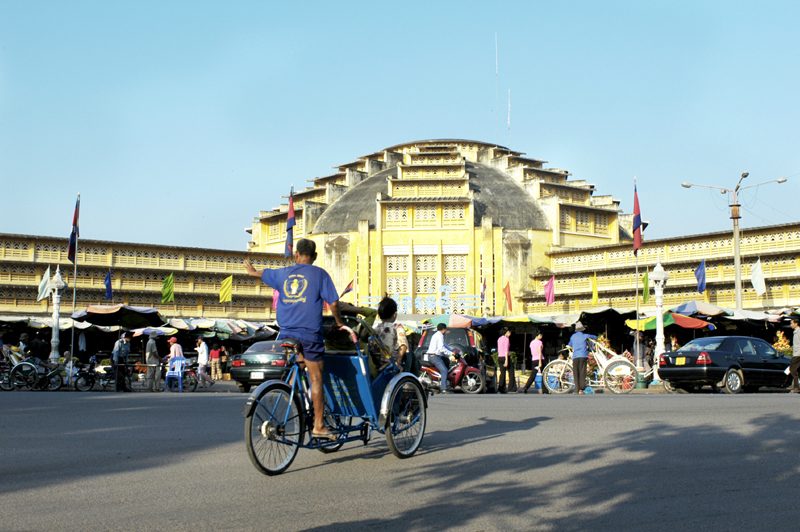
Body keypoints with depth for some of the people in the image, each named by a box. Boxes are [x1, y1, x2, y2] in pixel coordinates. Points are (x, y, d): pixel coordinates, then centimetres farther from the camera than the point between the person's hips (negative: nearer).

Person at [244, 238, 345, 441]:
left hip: (286, 333, 4)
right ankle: (318, 426, 1)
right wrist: (340, 323, 12)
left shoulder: (283, 273, 12)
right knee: (316, 378, 0)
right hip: (310, 334, -4)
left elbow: (264, 274, 32)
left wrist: (252, 271, 55)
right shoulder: (319, 274, 0)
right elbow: (333, 302, -5)